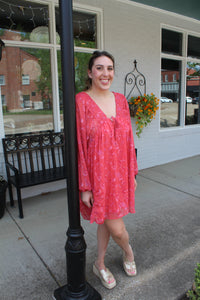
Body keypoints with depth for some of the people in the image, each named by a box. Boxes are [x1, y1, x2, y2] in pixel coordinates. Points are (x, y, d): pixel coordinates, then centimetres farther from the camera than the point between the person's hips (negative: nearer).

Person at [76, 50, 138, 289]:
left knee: (106, 221, 19)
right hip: (97, 175, -5)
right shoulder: (82, 101, -12)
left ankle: (100, 265, 44)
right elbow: (78, 146, -13)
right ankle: (128, 250, 42)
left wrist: (132, 173, 10)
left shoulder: (120, 100, 5)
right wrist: (84, 186, -12)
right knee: (116, 229, 5)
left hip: (119, 174, 5)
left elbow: (128, 140, 9)